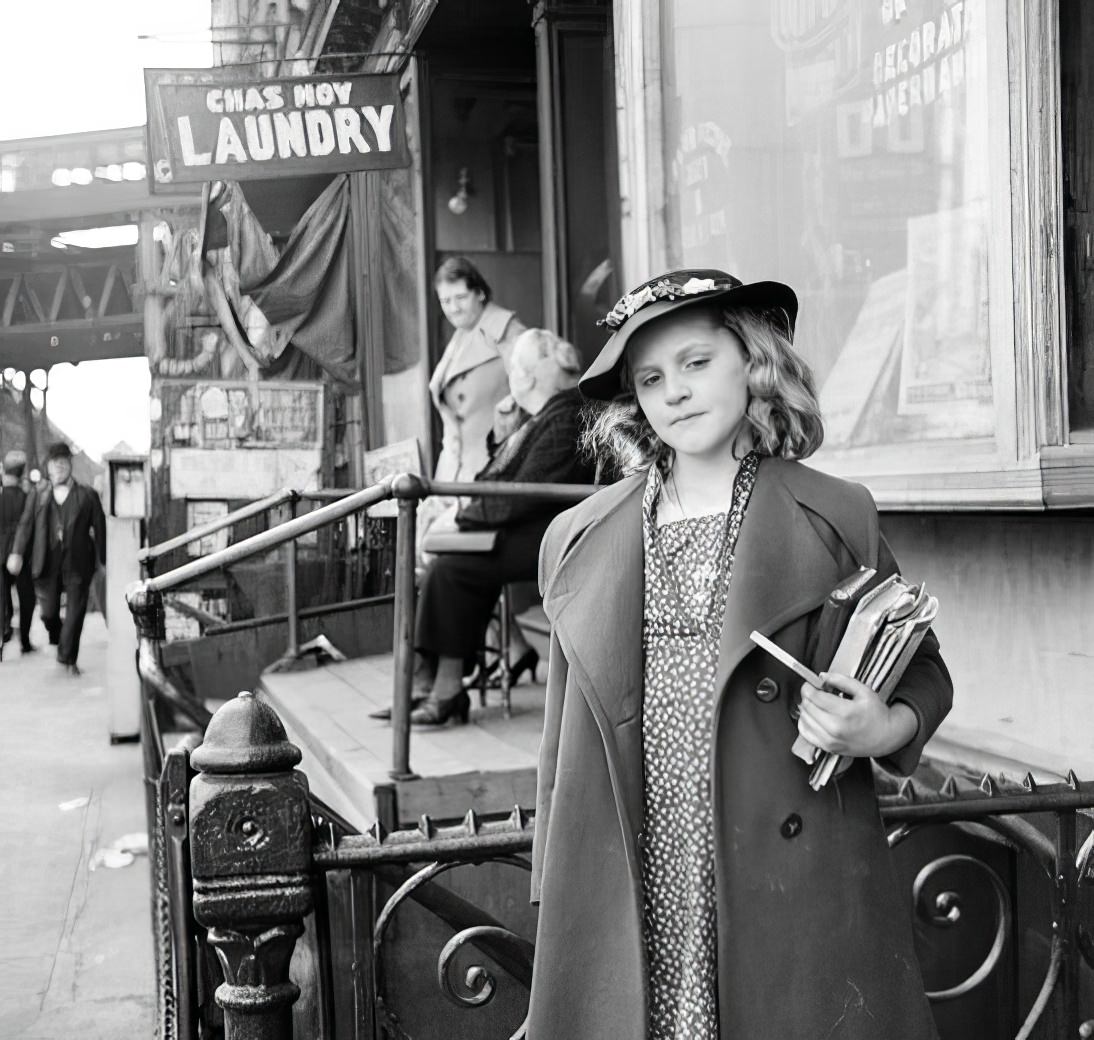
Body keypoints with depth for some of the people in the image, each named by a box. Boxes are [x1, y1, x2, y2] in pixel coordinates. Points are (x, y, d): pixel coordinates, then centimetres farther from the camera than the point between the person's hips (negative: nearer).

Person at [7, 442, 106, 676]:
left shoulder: (88, 495, 2)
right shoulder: (38, 494, 7)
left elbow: (100, 530, 4)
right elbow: (25, 524, 3)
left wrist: (105, 561, 2)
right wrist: (17, 553, -9)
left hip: (77, 563, -1)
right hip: (47, 563, 1)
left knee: (75, 612, -1)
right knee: (48, 611, 6)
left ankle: (68, 658, 11)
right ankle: (59, 641, 38)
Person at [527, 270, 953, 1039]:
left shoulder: (834, 517, 3)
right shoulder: (577, 542, 9)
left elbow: (921, 668, 11)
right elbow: (566, 737, 11)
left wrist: (885, 729, -10)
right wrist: (556, 890, 9)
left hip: (796, 884, -1)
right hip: (627, 900, 2)